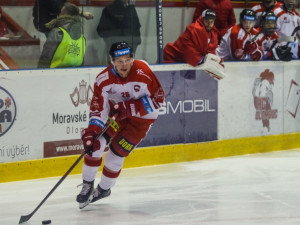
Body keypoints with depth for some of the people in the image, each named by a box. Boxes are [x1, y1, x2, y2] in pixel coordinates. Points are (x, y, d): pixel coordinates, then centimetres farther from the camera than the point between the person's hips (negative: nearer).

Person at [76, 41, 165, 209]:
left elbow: (158, 98, -21)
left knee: (117, 152, -7)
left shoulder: (143, 73, -29)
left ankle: (104, 189, 18)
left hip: (142, 116, -3)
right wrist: (91, 131, -34)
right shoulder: (104, 80, -20)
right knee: (95, 142, -13)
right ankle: (88, 185, 6)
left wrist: (131, 108, -28)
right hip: (116, 112, 3)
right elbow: (98, 109, -19)